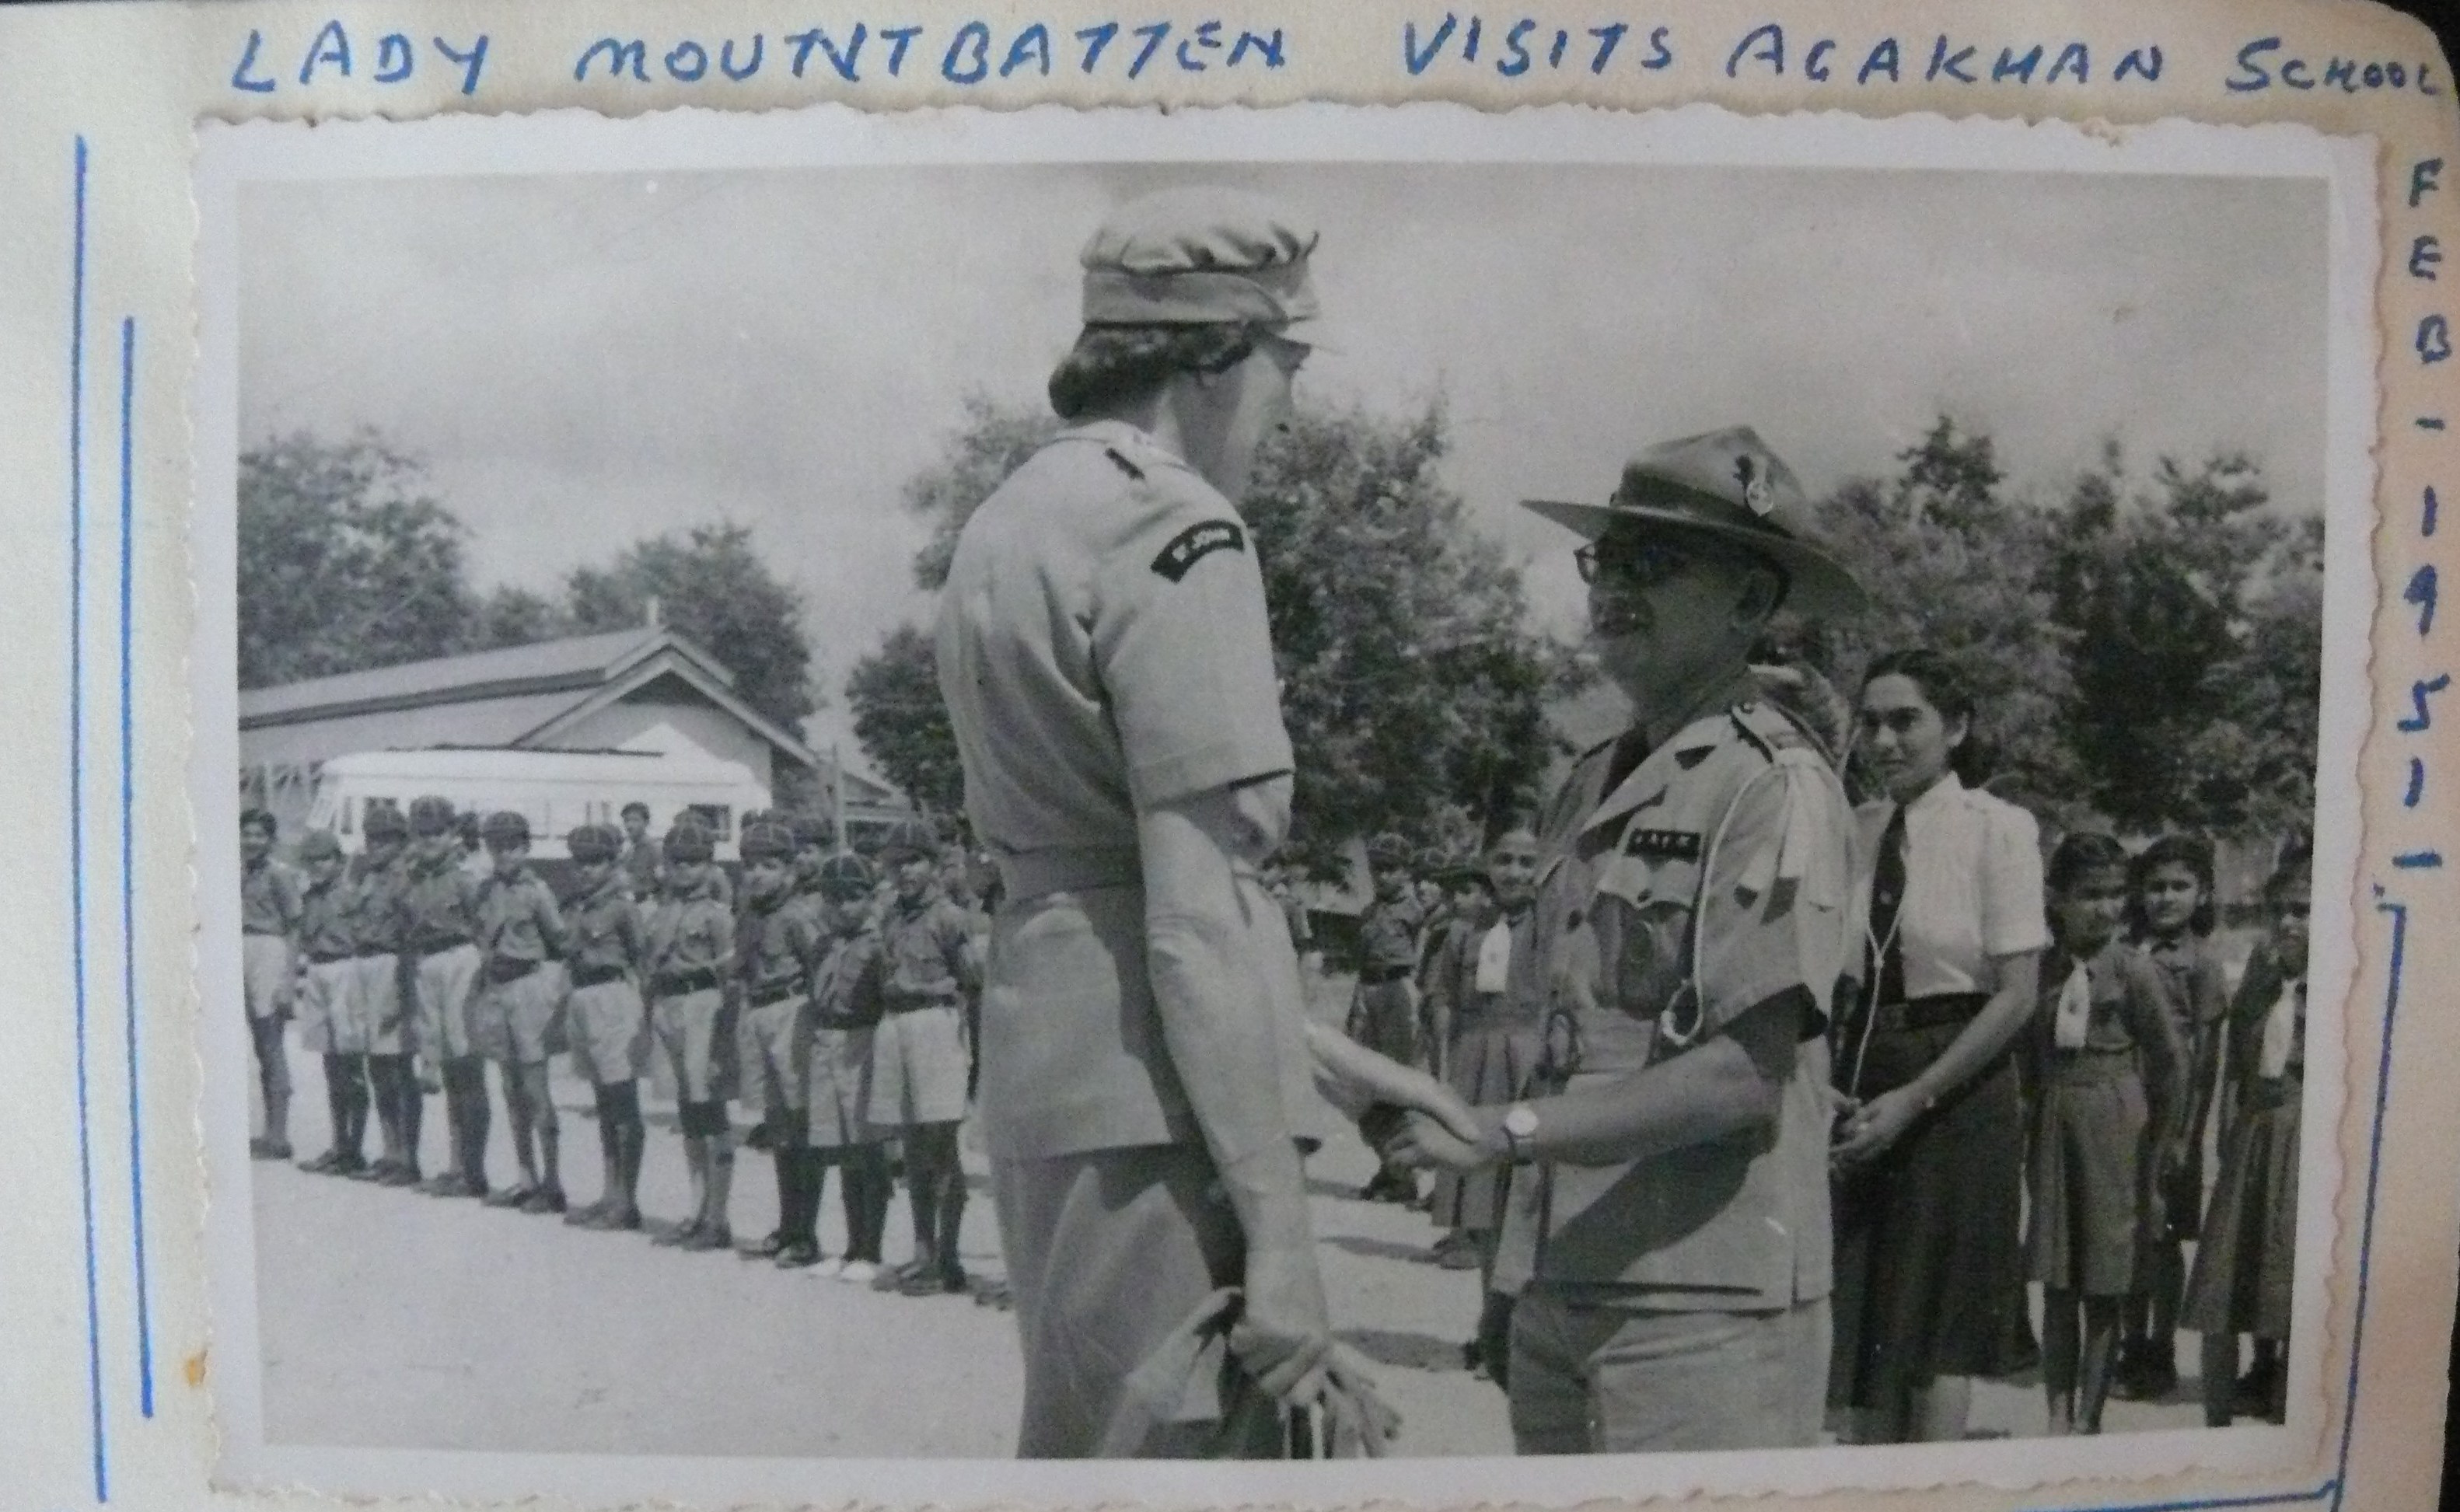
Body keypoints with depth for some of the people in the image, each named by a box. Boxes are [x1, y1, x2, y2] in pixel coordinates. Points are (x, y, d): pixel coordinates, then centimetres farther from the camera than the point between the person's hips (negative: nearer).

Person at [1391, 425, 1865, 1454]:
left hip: (1706, 1304, -7)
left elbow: (1743, 1079, -17)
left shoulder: (1777, 783, -11)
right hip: (1561, 1289, 7)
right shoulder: (1591, 787, 12)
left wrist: (1508, 1132, -20)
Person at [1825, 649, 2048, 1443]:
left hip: (1956, 1088, -4)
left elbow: (2016, 995, -10)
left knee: (1939, 1326, 4)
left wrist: (1912, 1099, -14)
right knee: (1864, 1316, 10)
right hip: (1856, 1082, 4)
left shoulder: (1998, 828, -7)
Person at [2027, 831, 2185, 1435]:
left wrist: (2160, 1138, 4)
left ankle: (2088, 1417, 11)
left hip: (2114, 1120, -3)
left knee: (2104, 1287, 3)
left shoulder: (2132, 970, -6)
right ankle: (2059, 1415, 15)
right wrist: (2035, 1109, 3)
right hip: (2053, 1126, 3)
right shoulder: (2040, 971, 2)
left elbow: (2169, 1062, 0)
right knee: (2057, 1285, 7)